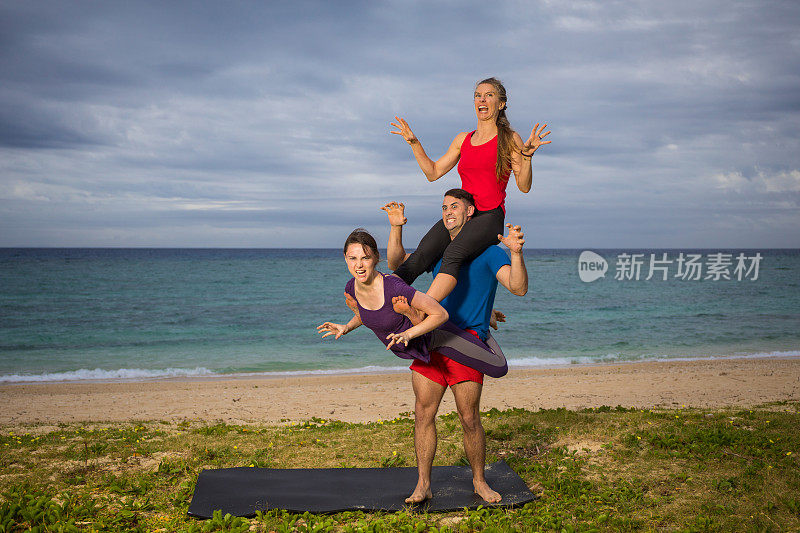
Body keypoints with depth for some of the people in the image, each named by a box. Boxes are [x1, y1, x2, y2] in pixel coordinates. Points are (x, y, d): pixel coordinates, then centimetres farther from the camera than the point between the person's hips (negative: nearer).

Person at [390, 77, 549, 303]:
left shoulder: (510, 139, 7)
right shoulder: (463, 139, 20)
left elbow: (524, 186, 0)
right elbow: (434, 172, 25)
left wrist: (527, 156, -16)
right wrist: (414, 142, 18)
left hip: (490, 216, -5)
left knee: (452, 254, -34)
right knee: (420, 256, -23)